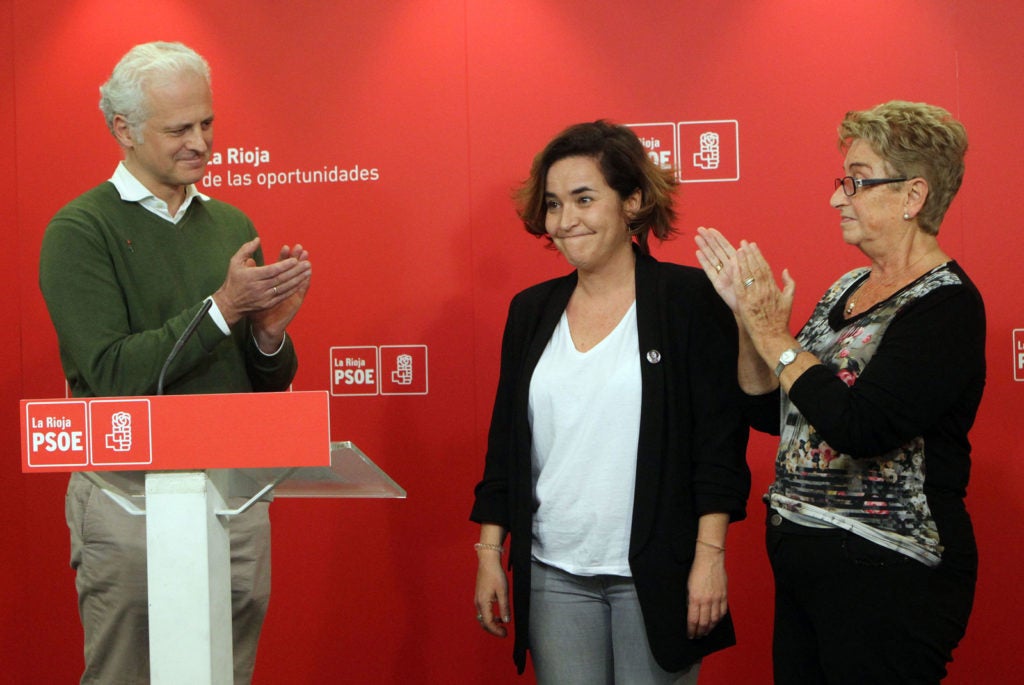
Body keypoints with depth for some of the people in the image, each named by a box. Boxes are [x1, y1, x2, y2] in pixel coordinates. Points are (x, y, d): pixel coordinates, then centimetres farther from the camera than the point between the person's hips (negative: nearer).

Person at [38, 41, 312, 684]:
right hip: (130, 502, -4)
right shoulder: (81, 230, -7)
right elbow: (111, 373, -17)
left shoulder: (232, 225, 8)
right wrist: (222, 308, -19)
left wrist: (269, 331, -10)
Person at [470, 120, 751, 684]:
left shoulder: (690, 299, -5)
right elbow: (505, 441, 12)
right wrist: (489, 553, 9)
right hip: (553, 574, 4)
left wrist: (710, 555, -11)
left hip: (654, 574, -3)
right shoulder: (532, 310, 8)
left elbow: (722, 439, -7)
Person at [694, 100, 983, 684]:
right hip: (804, 561, 8)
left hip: (887, 575, -8)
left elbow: (862, 426, -26)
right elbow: (769, 412, 11)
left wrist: (773, 336, -18)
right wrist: (748, 315, -2)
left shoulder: (947, 305, -15)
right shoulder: (847, 289, 10)